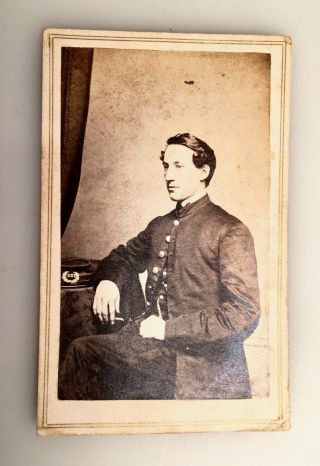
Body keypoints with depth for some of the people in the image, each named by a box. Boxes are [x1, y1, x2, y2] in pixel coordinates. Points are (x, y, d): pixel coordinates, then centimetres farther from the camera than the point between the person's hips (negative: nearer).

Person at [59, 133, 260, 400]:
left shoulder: (231, 232, -8)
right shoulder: (159, 226, 12)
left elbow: (245, 314, -14)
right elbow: (125, 256, 29)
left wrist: (169, 328, -16)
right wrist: (107, 280, 5)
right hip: (154, 346, 6)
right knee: (82, 351, -13)